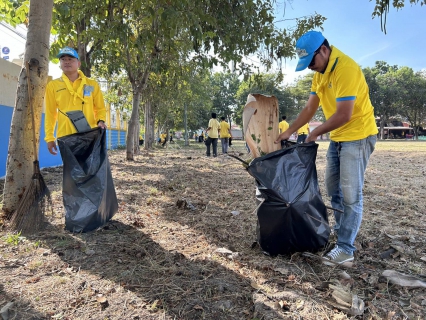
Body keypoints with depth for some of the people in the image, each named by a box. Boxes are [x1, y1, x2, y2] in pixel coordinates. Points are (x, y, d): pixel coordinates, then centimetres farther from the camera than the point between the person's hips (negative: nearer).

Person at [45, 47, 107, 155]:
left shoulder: (92, 84, 9)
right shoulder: (53, 85, 9)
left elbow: (100, 108, 13)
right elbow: (50, 114, 10)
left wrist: (100, 121, -8)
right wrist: (50, 137, 5)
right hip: (65, 137, 0)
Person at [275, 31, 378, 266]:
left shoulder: (346, 68, -22)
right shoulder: (319, 73, 7)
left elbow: (343, 115, -25)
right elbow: (310, 108, 9)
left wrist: (315, 134, -13)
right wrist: (289, 131, 4)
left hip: (357, 136, -9)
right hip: (337, 137, 9)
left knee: (350, 194, -7)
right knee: (333, 189, 14)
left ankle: (345, 248, 1)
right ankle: (341, 231, 28)